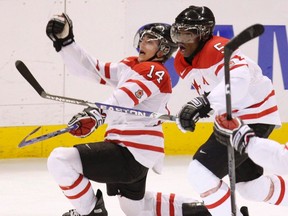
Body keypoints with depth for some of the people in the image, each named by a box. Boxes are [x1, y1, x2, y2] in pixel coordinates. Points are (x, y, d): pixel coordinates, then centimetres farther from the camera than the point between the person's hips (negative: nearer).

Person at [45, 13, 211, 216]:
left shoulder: (155, 72, -13)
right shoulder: (130, 66, 14)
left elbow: (127, 96, -32)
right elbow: (92, 69, 12)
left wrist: (97, 113, -49)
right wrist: (65, 41, 3)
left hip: (132, 153, -11)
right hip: (135, 152, 11)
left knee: (60, 160, -18)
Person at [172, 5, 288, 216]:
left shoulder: (217, 48, -24)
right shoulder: (182, 62, 4)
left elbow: (240, 79, -40)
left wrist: (205, 103, -47)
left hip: (254, 117, -10)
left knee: (200, 172, -18)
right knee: (249, 186, 23)